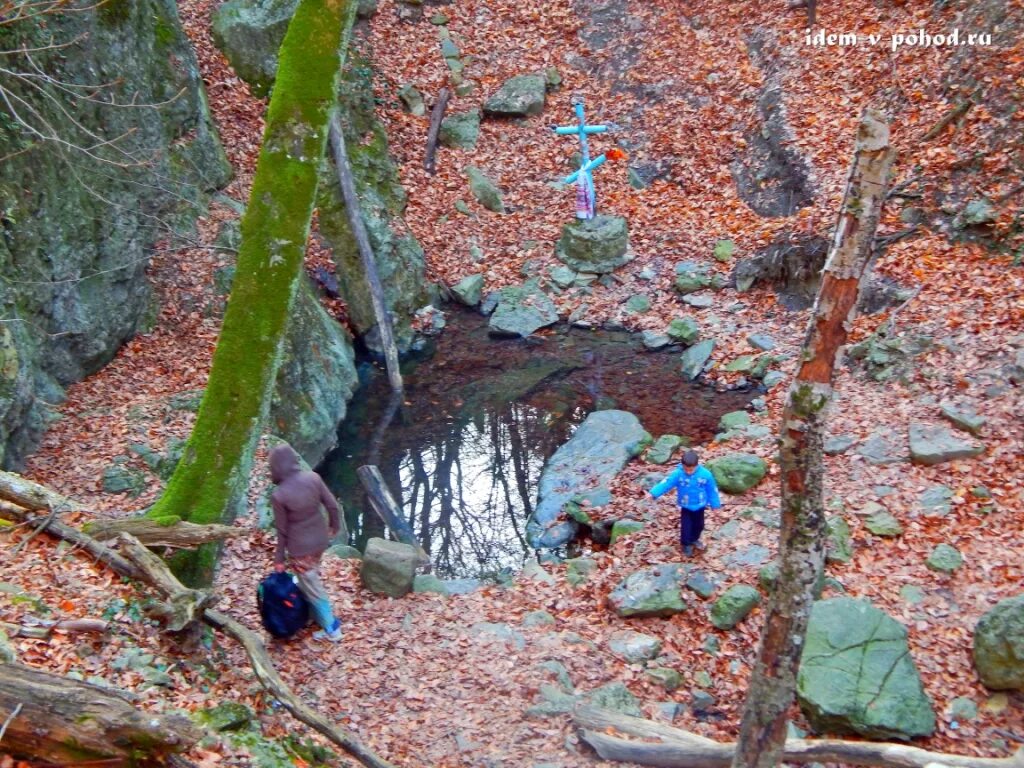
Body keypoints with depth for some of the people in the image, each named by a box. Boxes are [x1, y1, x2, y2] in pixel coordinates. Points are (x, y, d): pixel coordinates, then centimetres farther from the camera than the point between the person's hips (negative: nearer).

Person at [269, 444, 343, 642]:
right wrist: (334, 525, 16)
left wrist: (279, 558, 0)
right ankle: (311, 612, 52)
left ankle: (332, 629, 22)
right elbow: (332, 505, -4)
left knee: (313, 588, 12)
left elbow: (282, 531, -14)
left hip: (300, 548, -5)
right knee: (310, 579, 31)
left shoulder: (278, 495, -24)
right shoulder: (313, 478, -13)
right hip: (320, 539, 5)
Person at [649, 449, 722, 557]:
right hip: (685, 507, -2)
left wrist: (715, 505, 1)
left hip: (699, 506, 2)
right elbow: (666, 483, -33)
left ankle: (694, 539, 51)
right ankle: (686, 545, 33)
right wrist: (653, 493, -48)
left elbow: (712, 490, -9)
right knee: (686, 526, 5)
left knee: (699, 525, 21)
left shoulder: (705, 474, -22)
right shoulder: (677, 474, -25)